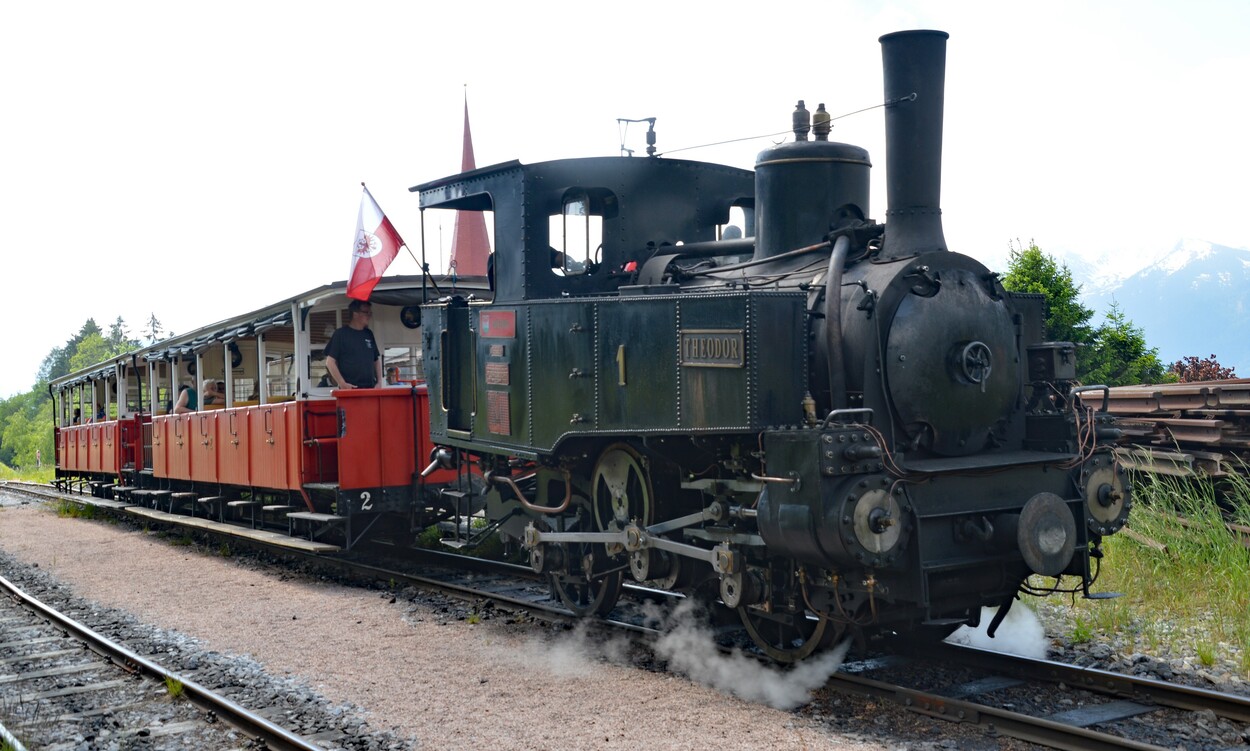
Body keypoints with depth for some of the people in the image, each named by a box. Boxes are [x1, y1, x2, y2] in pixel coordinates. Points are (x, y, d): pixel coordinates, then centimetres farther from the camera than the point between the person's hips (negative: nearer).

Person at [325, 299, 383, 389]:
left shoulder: (368, 334, 15)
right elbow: (330, 362, -4)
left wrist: (379, 382, 9)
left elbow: (377, 360, 22)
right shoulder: (341, 334, -1)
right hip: (350, 389, -5)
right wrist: (342, 384, -11)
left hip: (370, 388, 5)